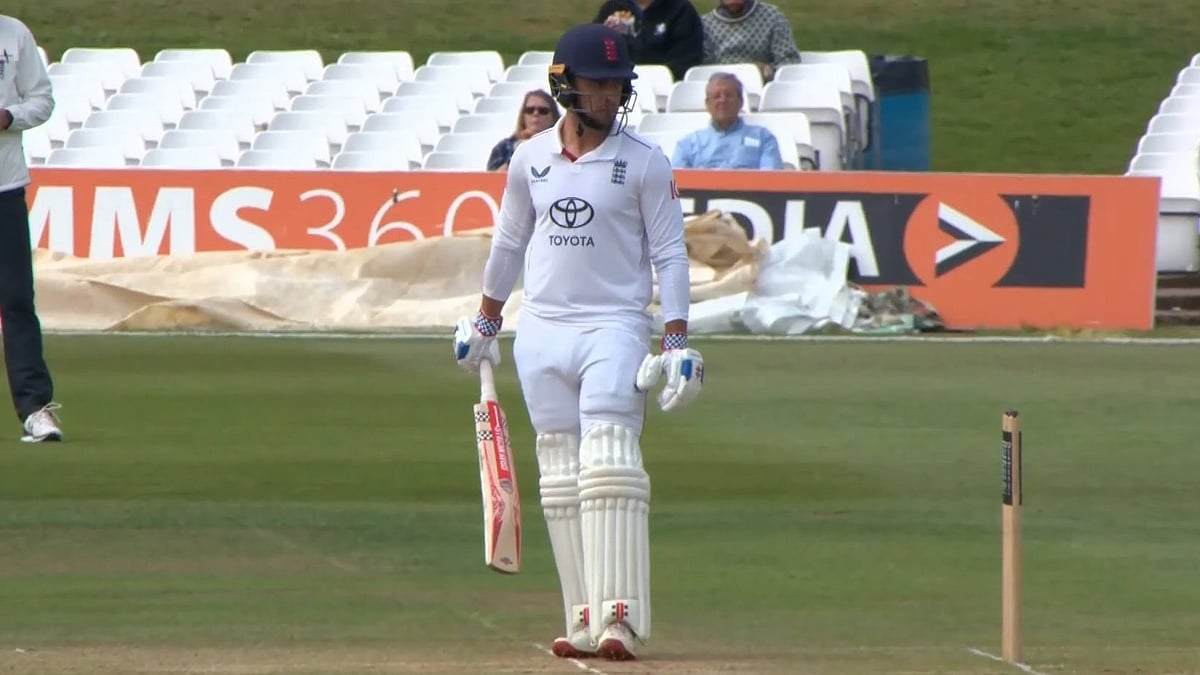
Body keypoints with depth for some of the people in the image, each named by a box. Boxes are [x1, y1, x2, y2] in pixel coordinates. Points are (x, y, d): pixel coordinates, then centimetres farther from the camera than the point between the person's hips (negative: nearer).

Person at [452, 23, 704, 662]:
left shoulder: (644, 163, -3)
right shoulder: (530, 159, 8)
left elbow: (669, 254, -3)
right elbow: (509, 243, 20)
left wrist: (677, 341, -10)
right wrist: (483, 322, 26)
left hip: (615, 328, -4)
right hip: (541, 331, 4)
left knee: (608, 463, -16)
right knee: (561, 479, 2)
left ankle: (620, 616, -20)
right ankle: (585, 623, 4)